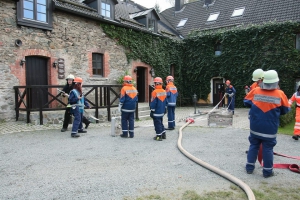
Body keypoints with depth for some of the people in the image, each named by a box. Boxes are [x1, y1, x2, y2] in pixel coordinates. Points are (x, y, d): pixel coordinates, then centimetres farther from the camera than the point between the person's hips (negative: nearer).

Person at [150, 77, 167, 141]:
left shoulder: (155, 92, -17)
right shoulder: (164, 91, 5)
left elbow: (153, 102, -15)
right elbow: (165, 101, 13)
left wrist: (152, 111, -9)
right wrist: (165, 109, 23)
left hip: (156, 112, -7)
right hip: (162, 111, 7)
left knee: (157, 124, 1)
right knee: (160, 123, 20)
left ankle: (159, 136, 6)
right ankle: (163, 134, 26)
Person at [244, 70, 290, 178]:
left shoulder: (255, 91, -8)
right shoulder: (280, 94, -10)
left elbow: (246, 102, 5)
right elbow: (285, 110, 3)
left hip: (255, 127, 2)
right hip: (270, 129, -2)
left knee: (253, 146, 15)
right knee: (268, 149, 10)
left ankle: (250, 167, 23)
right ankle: (267, 171, 19)